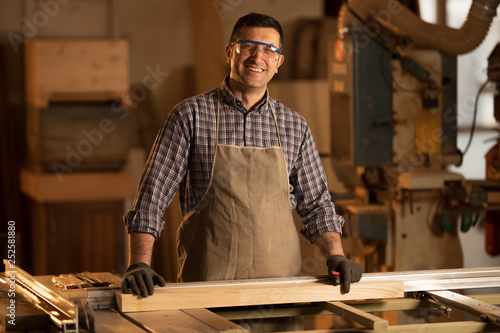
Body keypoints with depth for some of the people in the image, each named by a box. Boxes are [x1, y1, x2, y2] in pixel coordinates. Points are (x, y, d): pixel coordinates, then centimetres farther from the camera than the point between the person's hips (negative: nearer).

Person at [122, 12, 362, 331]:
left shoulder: (294, 126, 9)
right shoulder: (192, 115, 0)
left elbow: (316, 204, 14)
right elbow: (152, 195, -4)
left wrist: (336, 255, -3)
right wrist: (139, 264, -15)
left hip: (281, 279, 3)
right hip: (207, 279, -2)